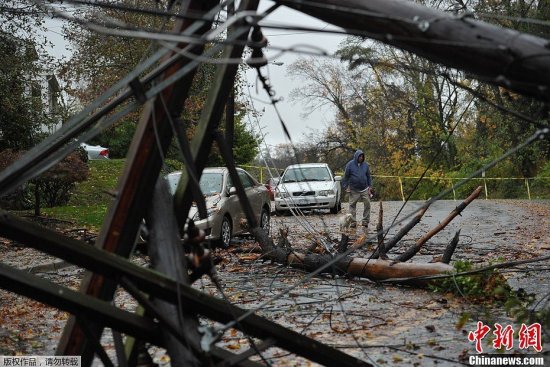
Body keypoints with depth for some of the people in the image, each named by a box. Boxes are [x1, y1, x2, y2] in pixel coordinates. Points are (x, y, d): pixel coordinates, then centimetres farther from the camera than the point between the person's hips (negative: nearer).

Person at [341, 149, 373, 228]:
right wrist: (346, 186, -2)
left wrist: (370, 186, 9)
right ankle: (353, 222, 7)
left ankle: (365, 221, 7)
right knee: (352, 205, 0)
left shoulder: (365, 165, 7)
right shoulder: (350, 164, -1)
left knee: (367, 204, -2)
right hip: (354, 190, -2)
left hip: (364, 189, 2)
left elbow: (369, 176, 14)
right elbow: (346, 176, 2)